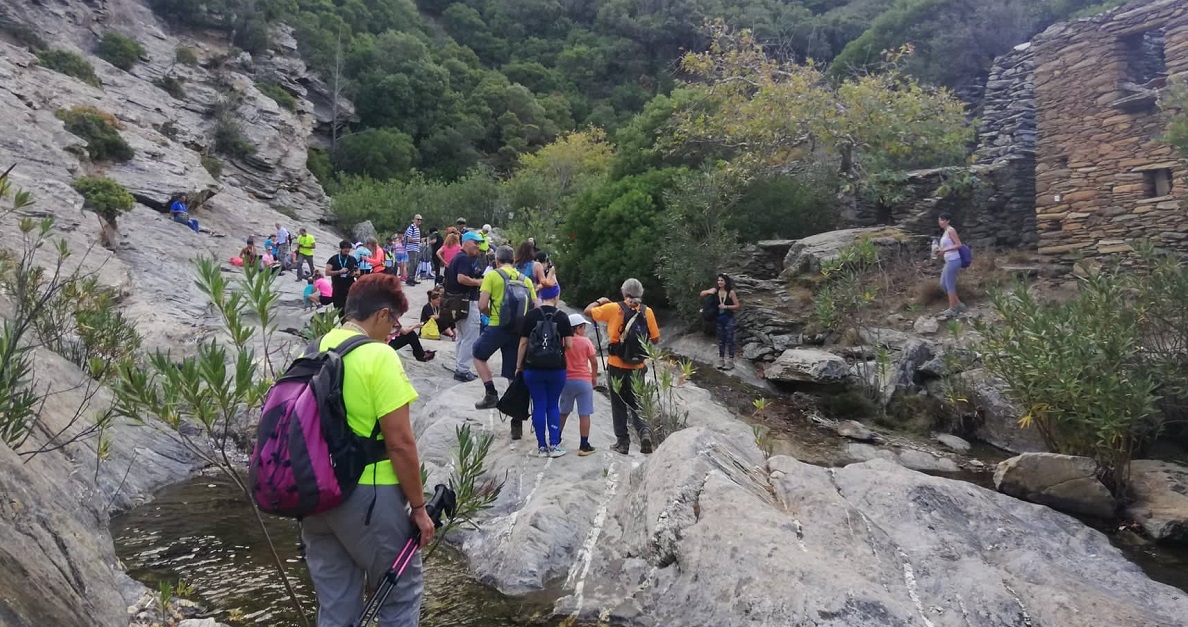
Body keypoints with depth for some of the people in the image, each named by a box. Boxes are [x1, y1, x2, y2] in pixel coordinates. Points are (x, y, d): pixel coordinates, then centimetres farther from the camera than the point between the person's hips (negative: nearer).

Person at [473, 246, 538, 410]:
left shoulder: (492, 275, -2)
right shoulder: (525, 280, 10)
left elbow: (482, 305, -9)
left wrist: (491, 315, 11)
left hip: (497, 327, -4)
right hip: (518, 330, 4)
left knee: (479, 355, 19)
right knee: (513, 374, 10)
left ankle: (491, 394, 8)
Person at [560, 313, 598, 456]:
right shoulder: (585, 341, -7)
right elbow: (594, 362, -3)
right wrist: (594, 378, 11)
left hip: (566, 381, 4)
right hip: (583, 381, -4)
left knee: (563, 412, 18)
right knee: (584, 414, 0)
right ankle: (584, 446, 0)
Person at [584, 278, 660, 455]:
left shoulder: (614, 308, -9)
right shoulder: (647, 312, -3)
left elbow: (588, 312, -2)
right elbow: (655, 339, 2)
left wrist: (599, 301, 15)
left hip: (617, 365, -2)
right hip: (638, 366, 2)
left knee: (619, 404, 11)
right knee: (635, 402, 18)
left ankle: (622, 442, 15)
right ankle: (644, 431, -5)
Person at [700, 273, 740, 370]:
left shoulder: (731, 292, -10)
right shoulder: (715, 290, 0)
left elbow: (737, 306, -7)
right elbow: (702, 294, 4)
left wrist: (726, 306, -18)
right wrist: (709, 292, -15)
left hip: (729, 319, -4)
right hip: (719, 318, 4)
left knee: (729, 340, 0)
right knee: (720, 340, 13)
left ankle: (730, 363, 7)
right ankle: (721, 361, 24)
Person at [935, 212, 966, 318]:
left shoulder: (951, 230, -10)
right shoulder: (945, 232, 17)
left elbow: (959, 245, -15)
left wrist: (945, 250, -19)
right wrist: (939, 250, 6)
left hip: (953, 261, -10)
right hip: (949, 261, 10)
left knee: (949, 285, -3)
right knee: (943, 284, 14)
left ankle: (952, 309, 5)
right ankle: (959, 304, 21)